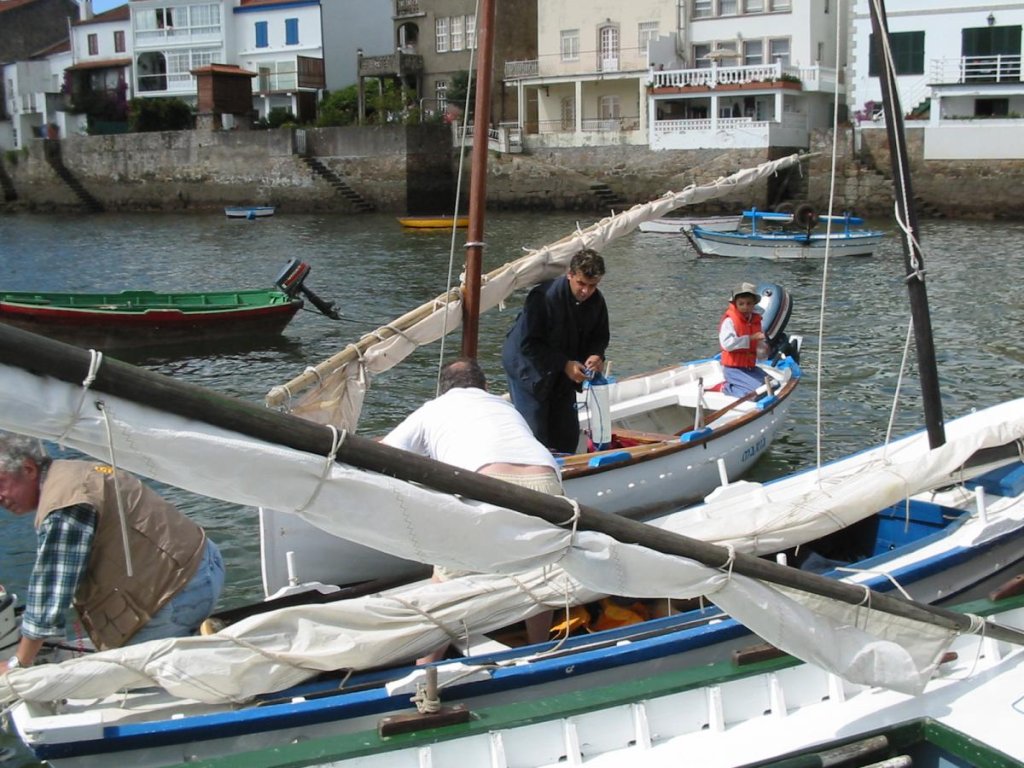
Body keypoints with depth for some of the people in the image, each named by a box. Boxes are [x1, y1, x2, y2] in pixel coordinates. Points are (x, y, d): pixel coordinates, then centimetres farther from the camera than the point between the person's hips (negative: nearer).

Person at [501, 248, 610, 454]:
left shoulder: (596, 302, -8)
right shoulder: (543, 297, -27)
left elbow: (599, 337, 8)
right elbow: (528, 344, -24)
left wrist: (596, 355, -17)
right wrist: (565, 364, -28)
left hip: (563, 375, 6)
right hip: (530, 371, -6)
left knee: (568, 436, 7)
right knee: (535, 435, -10)